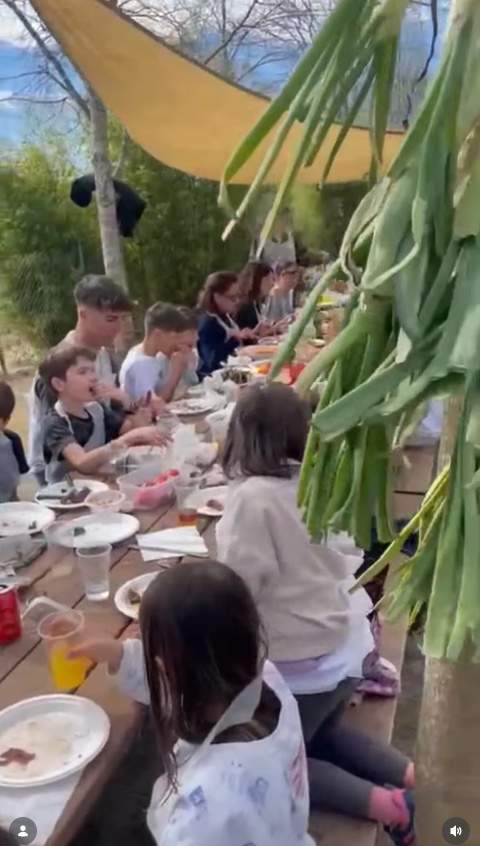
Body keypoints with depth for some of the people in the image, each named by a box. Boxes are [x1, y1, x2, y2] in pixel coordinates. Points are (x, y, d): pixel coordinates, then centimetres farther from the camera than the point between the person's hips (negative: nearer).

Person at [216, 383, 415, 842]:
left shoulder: (253, 496, -23)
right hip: (346, 644, 8)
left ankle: (380, 801, -1)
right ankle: (412, 775, 14)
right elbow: (348, 556, 7)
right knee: (319, 734, 31)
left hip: (304, 660, -7)